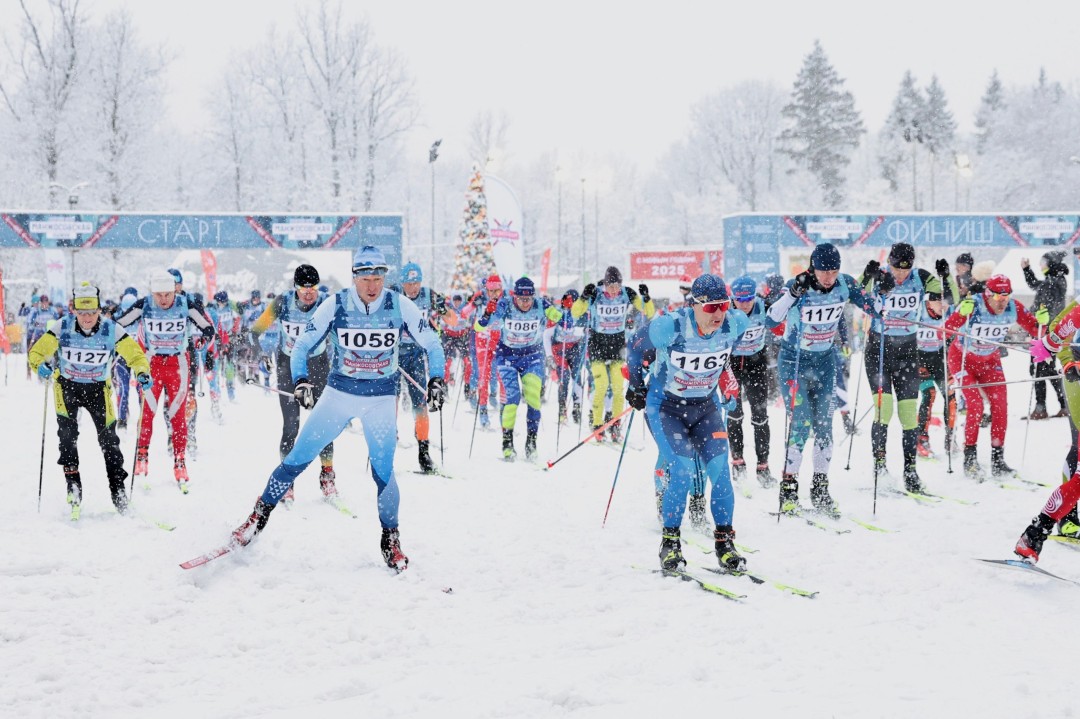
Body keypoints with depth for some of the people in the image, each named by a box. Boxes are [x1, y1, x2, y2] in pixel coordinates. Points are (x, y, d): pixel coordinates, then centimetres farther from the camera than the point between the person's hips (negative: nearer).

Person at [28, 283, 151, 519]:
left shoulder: (112, 330, -20)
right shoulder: (62, 328, -19)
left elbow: (136, 355, -16)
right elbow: (37, 351, -16)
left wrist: (142, 373, -36)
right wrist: (41, 365, -38)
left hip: (98, 388, 0)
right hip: (67, 385, 0)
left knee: (108, 438, -4)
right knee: (67, 433, -19)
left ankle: (119, 494, 5)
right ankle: (73, 487, -13)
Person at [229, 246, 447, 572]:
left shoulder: (400, 306, -11)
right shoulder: (335, 305, -12)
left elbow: (432, 344, 0)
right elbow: (302, 345, -4)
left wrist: (437, 380, -13)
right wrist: (300, 381, -20)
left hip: (382, 398, 0)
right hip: (340, 391, 0)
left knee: (383, 470, -8)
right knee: (299, 456, -2)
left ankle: (390, 540, 10)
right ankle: (259, 516, 13)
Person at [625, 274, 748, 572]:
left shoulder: (735, 324, -16)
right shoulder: (669, 327, -27)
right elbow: (637, 349, -6)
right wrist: (636, 386, 3)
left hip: (706, 406, 4)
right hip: (665, 406, -3)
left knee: (720, 470, -12)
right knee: (682, 471, -19)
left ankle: (725, 542, 1)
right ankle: (670, 542, -3)